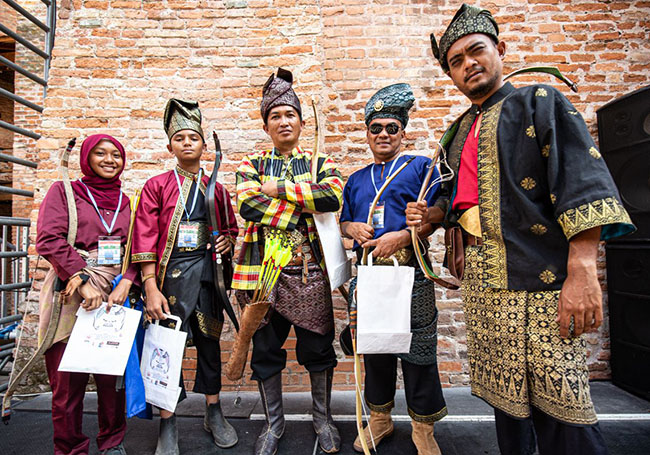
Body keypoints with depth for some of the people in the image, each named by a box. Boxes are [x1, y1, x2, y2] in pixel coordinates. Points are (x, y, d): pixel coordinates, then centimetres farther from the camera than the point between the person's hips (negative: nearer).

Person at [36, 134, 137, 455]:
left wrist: (125, 283, -10)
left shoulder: (127, 202, 15)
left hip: (114, 297, 2)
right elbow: (49, 239, -7)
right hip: (72, 296, -2)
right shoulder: (63, 191, 7)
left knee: (112, 376, 6)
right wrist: (84, 280, -15)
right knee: (67, 382, 2)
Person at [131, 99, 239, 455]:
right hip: (171, 275, -2)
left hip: (207, 274, 3)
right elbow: (146, 239, -4)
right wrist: (151, 288, -10)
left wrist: (227, 240, -6)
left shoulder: (216, 189, 11)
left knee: (209, 340, 12)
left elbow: (230, 227, 19)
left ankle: (213, 413, 30)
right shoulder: (156, 186, 2)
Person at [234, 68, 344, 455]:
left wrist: (280, 187, -12)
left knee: (317, 347, 10)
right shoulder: (252, 163, 9)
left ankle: (323, 417, 35)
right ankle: (274, 423, 34)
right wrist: (302, 208, -13)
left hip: (311, 271, 0)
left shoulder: (320, 162, 8)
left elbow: (333, 196, -13)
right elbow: (246, 204, -11)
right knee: (266, 350, 12)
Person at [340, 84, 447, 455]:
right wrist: (353, 229, -1)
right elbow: (343, 221, 22)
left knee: (417, 347, 2)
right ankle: (380, 418, 33)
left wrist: (401, 236, -18)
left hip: (409, 270, -4)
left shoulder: (422, 167, 5)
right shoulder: (357, 179, 19)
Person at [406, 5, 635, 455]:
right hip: (482, 278, 7)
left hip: (540, 276, -6)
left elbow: (584, 184, -11)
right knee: (505, 392, 16)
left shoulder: (540, 102, 1)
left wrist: (583, 270, -21)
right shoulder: (462, 131, 19)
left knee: (558, 401, -2)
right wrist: (432, 213, 5)